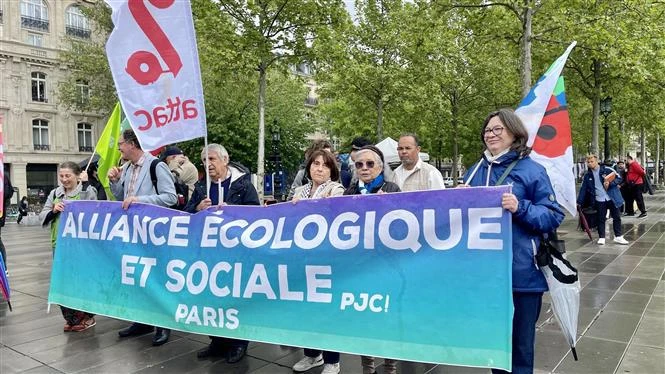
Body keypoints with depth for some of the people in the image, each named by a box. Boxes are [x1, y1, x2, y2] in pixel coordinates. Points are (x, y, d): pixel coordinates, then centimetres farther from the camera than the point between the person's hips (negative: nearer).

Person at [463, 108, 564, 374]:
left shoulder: (532, 170, -5)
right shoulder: (475, 172, 10)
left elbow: (554, 216, -8)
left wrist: (521, 208, -23)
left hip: (521, 272, -4)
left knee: (520, 341, 8)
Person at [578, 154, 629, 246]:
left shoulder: (607, 170, -7)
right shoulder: (587, 175, 2)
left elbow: (619, 178, -4)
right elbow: (583, 189, 6)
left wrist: (610, 183, -21)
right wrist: (579, 202, 5)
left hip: (612, 198, -1)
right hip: (599, 200, 1)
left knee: (617, 217, 6)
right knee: (601, 219, 5)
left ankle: (618, 236, 19)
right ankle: (601, 238, 14)